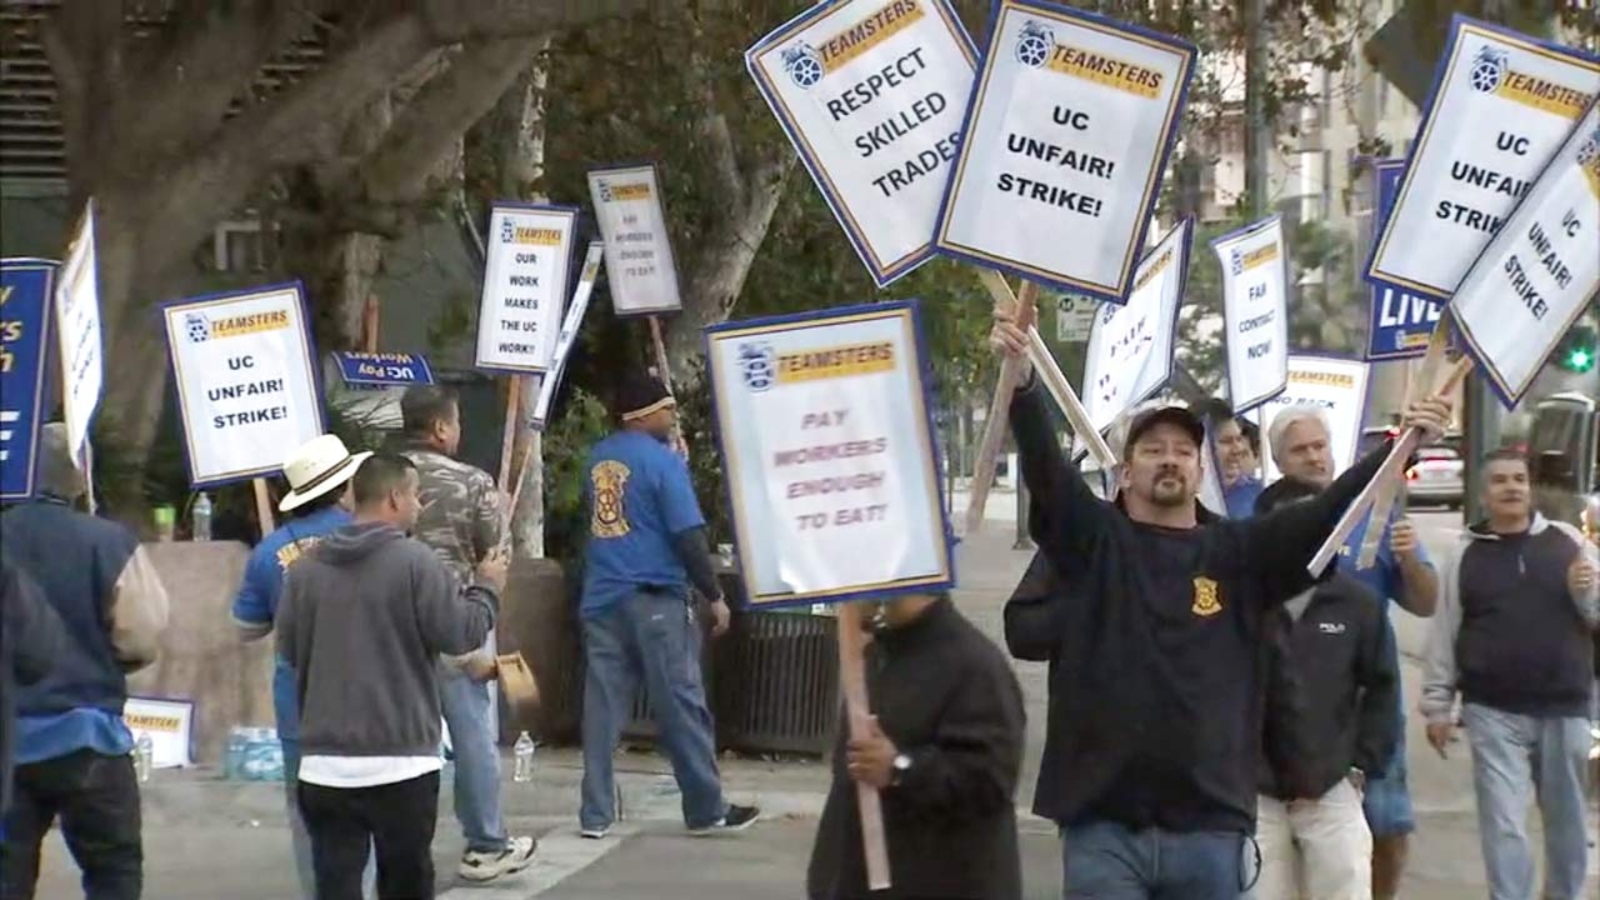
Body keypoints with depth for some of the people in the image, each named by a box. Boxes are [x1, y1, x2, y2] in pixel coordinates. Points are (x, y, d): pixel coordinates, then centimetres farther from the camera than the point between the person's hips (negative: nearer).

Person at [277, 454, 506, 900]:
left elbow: (288, 647, 12)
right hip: (402, 761, -3)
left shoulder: (306, 568, 3)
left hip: (326, 762, 3)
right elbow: (461, 634, -8)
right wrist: (486, 589, 10)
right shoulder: (415, 562, -11)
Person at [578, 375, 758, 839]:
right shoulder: (662, 459, -9)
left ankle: (596, 814, 3)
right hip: (653, 598, -6)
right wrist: (715, 596, -6)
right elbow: (688, 535, -12)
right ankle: (707, 810, 7)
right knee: (682, 706, 1)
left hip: (601, 599, 6)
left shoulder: (598, 457, 11)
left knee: (602, 709, 5)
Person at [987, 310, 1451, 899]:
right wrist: (1021, 380, -27)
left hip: (1208, 827, 2)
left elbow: (1327, 512, 1)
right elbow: (1044, 466, -10)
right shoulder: (1094, 540, 4)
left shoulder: (1240, 552, 9)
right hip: (1103, 824, -2)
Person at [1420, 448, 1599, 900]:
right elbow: (1443, 635, 4)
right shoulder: (1465, 557, 3)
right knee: (1504, 825, -5)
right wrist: (1437, 706, 2)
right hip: (1494, 713, -1)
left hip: (1564, 710, 1)